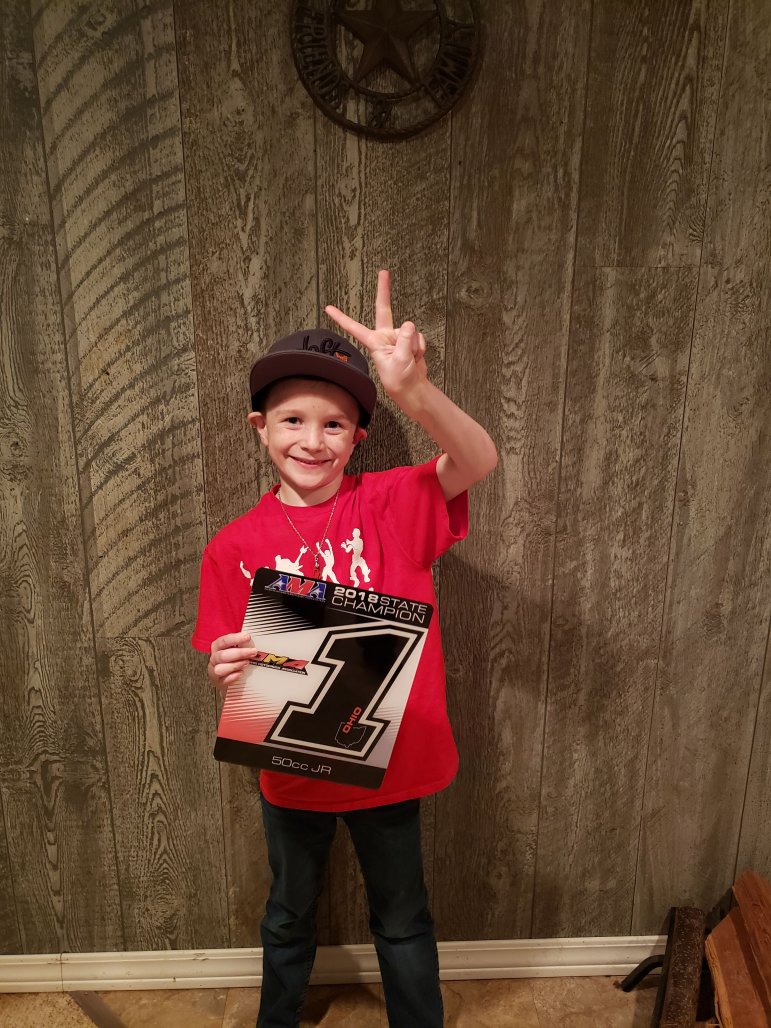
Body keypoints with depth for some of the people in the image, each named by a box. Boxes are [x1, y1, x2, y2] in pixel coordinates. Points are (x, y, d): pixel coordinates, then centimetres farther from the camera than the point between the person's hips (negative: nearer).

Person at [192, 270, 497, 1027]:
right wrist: (226, 673, -28)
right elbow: (229, 666, -4)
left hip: (388, 763, -1)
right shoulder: (234, 547, -10)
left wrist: (415, 392, -52)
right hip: (291, 772, 2)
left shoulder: (392, 503, -15)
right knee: (288, 918, 28)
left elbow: (478, 462, -33)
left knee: (402, 919, 23)